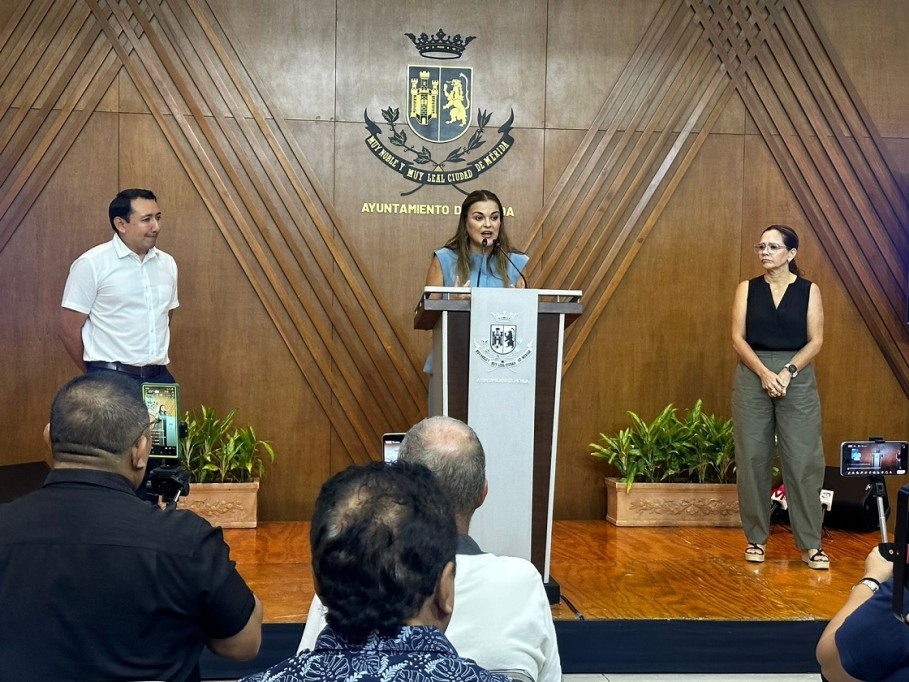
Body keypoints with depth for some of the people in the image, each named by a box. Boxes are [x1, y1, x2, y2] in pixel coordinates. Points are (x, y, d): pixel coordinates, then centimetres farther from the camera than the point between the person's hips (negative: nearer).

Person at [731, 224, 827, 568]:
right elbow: (738, 338, 0)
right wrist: (764, 372, -14)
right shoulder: (747, 289, 7)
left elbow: (815, 341, 0)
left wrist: (788, 371, -15)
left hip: (797, 377, -1)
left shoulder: (809, 290, 5)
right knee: (752, 459, 2)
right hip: (753, 376, 1)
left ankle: (810, 544, 2)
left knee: (803, 460, -4)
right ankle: (756, 537, 13)